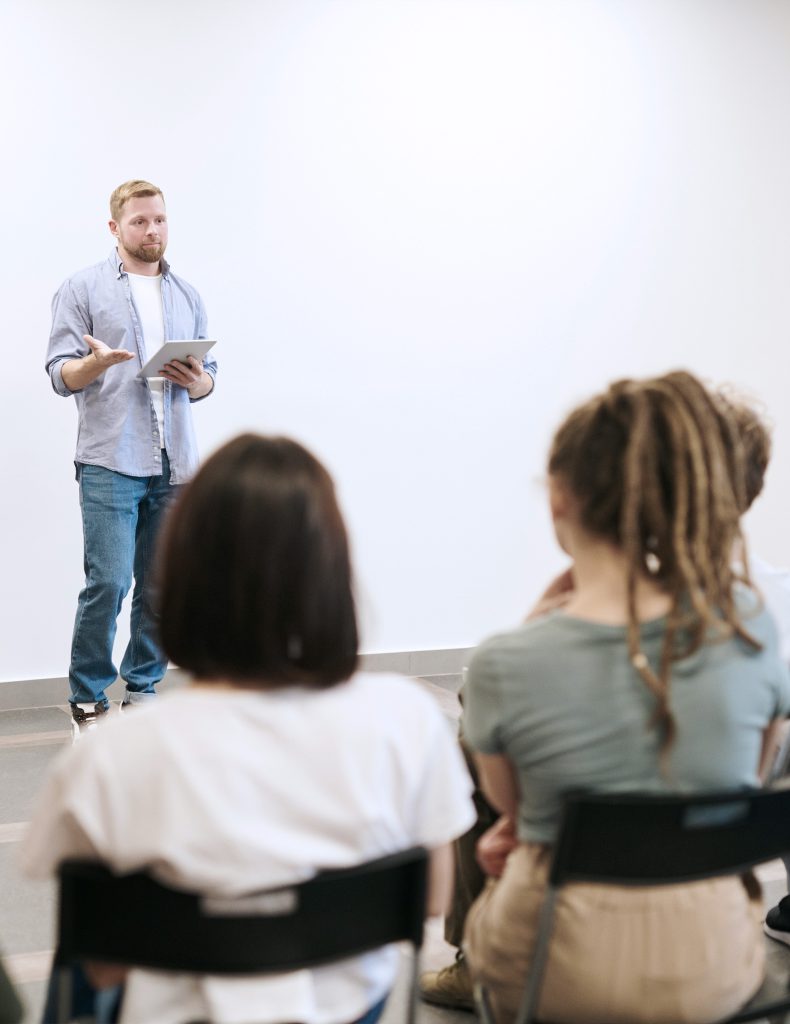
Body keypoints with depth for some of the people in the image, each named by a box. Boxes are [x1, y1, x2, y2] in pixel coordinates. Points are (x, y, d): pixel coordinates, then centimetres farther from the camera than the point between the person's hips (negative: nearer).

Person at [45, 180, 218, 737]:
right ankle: (88, 699, 3)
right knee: (108, 582, -10)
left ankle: (143, 689, 19)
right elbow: (60, 374, -1)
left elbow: (209, 374, 19)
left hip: (175, 465, 4)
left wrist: (197, 381, -4)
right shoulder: (82, 289, 4)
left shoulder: (188, 296, 17)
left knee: (162, 587, 5)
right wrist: (94, 363, -22)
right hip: (110, 463, -4)